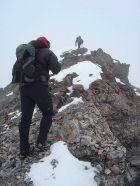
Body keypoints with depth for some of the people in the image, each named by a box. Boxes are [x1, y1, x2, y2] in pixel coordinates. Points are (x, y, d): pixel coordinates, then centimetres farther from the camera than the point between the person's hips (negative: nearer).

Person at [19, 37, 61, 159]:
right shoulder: (47, 52, 1)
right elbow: (56, 69, -6)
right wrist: (49, 68, 14)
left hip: (24, 87, 6)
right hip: (39, 86, -5)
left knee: (25, 118, 8)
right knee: (48, 113, 10)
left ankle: (24, 150, 11)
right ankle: (40, 143, 1)